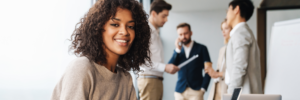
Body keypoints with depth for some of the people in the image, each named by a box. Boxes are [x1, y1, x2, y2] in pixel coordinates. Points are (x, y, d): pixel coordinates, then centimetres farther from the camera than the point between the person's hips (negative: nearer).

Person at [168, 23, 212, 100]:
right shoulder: (177, 50, 15)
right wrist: (177, 50, -3)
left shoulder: (201, 48, 5)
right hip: (180, 91, 3)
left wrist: (203, 88, -4)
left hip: (196, 91, -3)